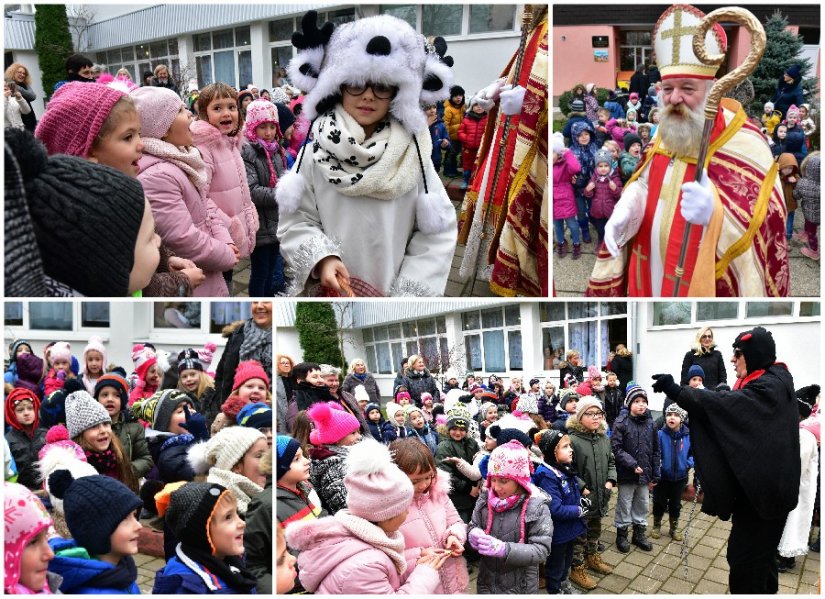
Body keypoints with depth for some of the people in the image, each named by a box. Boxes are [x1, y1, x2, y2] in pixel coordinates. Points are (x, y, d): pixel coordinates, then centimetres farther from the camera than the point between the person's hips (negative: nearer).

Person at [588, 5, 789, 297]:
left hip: (704, 286, -6)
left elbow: (764, 223, -23)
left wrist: (714, 214, -44)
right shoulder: (666, 130, 3)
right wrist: (625, 211, -7)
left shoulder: (744, 143, -18)